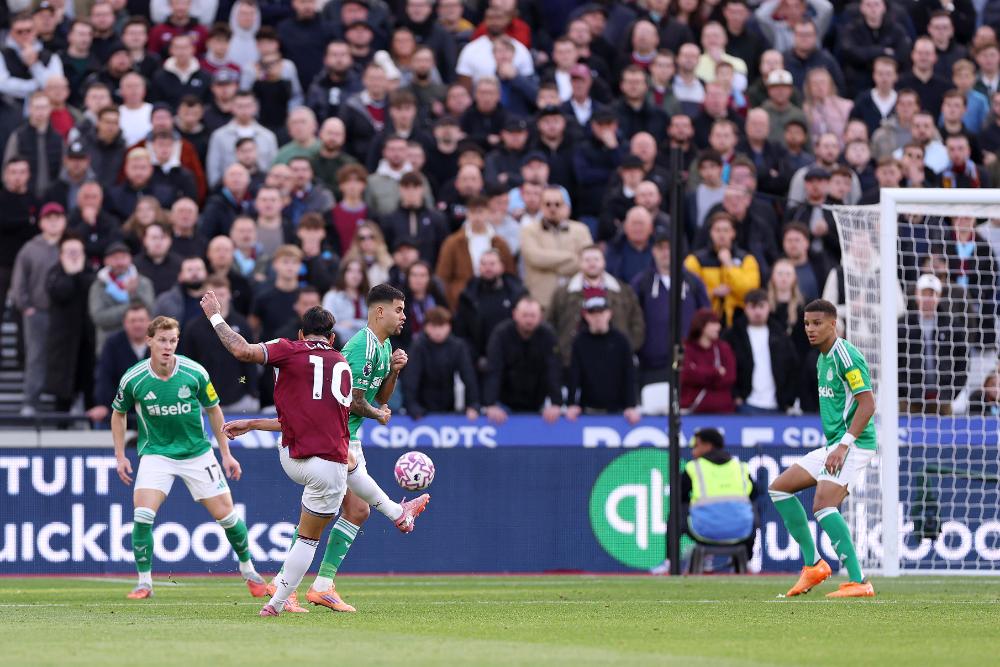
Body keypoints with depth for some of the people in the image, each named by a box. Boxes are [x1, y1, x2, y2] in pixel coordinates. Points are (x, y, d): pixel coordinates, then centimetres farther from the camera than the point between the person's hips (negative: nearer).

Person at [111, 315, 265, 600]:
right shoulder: (133, 378, -13)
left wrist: (226, 453, 3)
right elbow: (118, 413, 6)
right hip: (156, 454, -1)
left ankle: (247, 569, 25)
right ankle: (144, 582, -6)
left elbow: (213, 410, 3)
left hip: (197, 453, 1)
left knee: (225, 513, 0)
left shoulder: (195, 373, -13)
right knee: (143, 514, -20)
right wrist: (120, 456, 2)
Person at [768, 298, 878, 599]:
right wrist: (834, 446, 20)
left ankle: (859, 582, -25)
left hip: (854, 444, -10)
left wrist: (844, 445, -24)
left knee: (823, 504, -24)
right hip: (833, 444, 10)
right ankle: (813, 564, 12)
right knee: (779, 487, 11)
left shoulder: (846, 356, -14)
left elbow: (867, 404, -20)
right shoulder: (823, 359, 16)